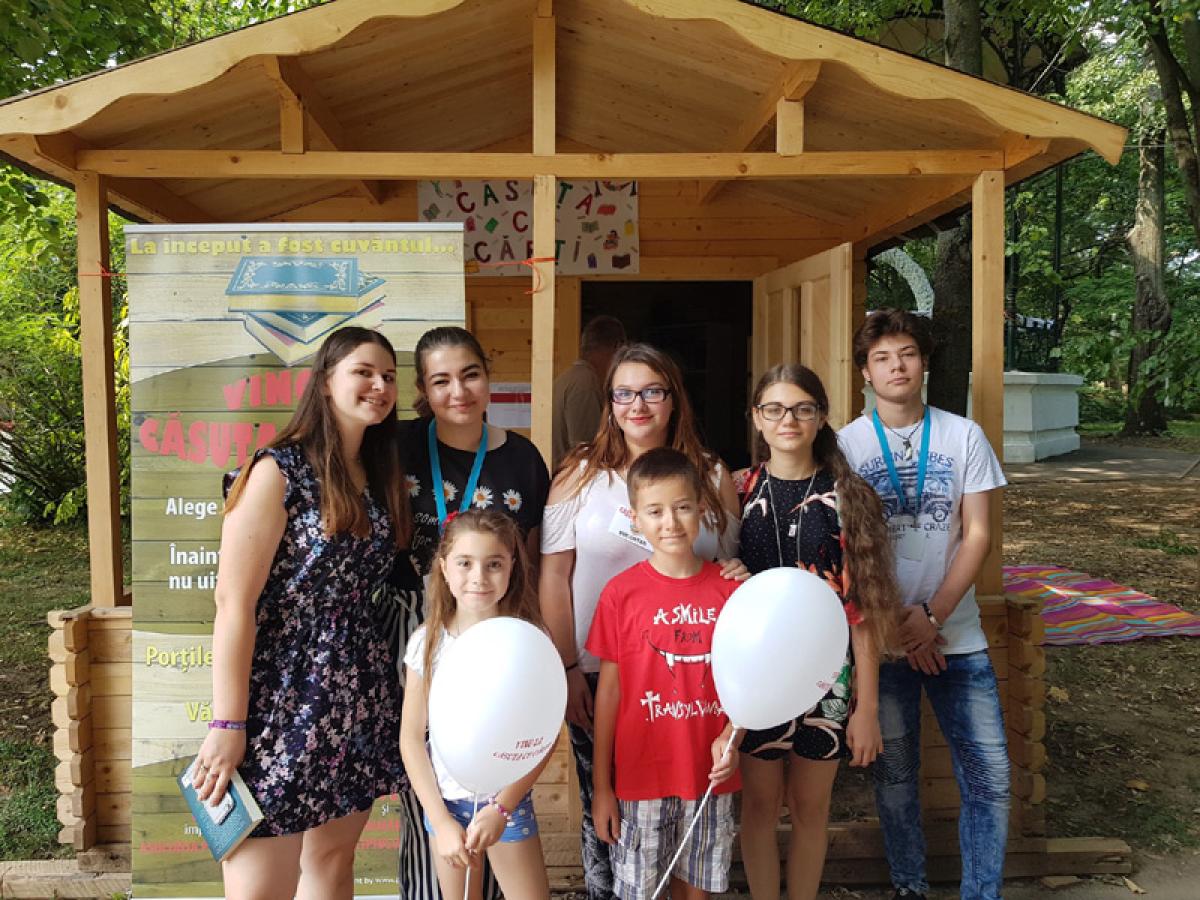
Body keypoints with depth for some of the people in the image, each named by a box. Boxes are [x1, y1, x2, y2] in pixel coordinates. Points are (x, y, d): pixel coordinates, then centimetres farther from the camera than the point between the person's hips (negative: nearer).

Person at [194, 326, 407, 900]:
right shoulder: (278, 470, -11)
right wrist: (227, 725, -17)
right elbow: (234, 603, -15)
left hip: (359, 691, 7)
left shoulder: (380, 476, 10)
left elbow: (368, 586, 11)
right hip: (284, 693, -6)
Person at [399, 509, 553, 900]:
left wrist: (501, 808, -14)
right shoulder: (427, 641, -7)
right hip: (446, 799, 2)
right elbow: (411, 736, -4)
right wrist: (442, 821, -8)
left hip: (509, 797, -1)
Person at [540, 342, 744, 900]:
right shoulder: (580, 473, 1)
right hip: (597, 674, -1)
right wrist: (567, 667, -5)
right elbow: (554, 574, -1)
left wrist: (736, 579, -10)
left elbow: (728, 570, 14)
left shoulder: (712, 476, 5)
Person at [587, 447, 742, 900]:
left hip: (709, 776, 2)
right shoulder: (620, 593, -9)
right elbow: (608, 690, -4)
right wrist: (601, 784, -2)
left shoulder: (729, 589, -3)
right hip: (640, 775, -2)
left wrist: (730, 736, -13)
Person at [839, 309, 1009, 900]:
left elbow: (977, 534, -1)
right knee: (894, 774, 11)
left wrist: (932, 617, -11)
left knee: (990, 778, 2)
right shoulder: (845, 444, -1)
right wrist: (895, 624, -9)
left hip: (956, 634, 1)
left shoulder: (964, 436, 2)